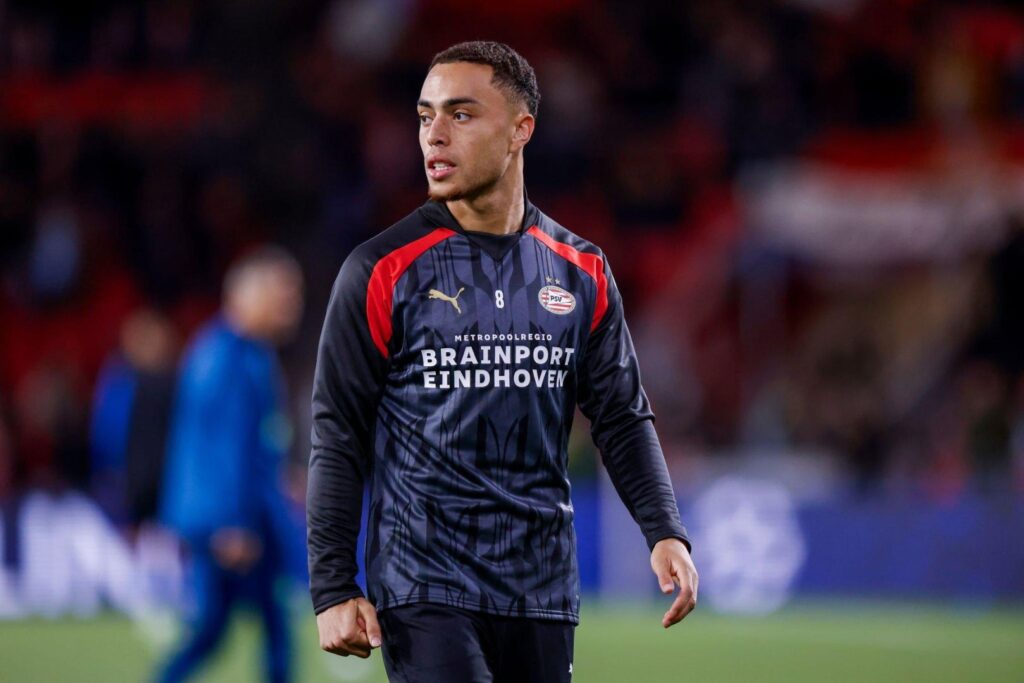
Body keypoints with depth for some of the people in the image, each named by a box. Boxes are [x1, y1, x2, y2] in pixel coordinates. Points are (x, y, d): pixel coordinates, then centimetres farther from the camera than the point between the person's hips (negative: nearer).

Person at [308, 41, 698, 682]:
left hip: (543, 595, 4)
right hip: (422, 593, -4)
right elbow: (338, 437, -2)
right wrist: (334, 591, -9)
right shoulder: (385, 271, -2)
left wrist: (666, 532, -4)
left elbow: (623, 416, 12)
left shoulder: (582, 272, 9)